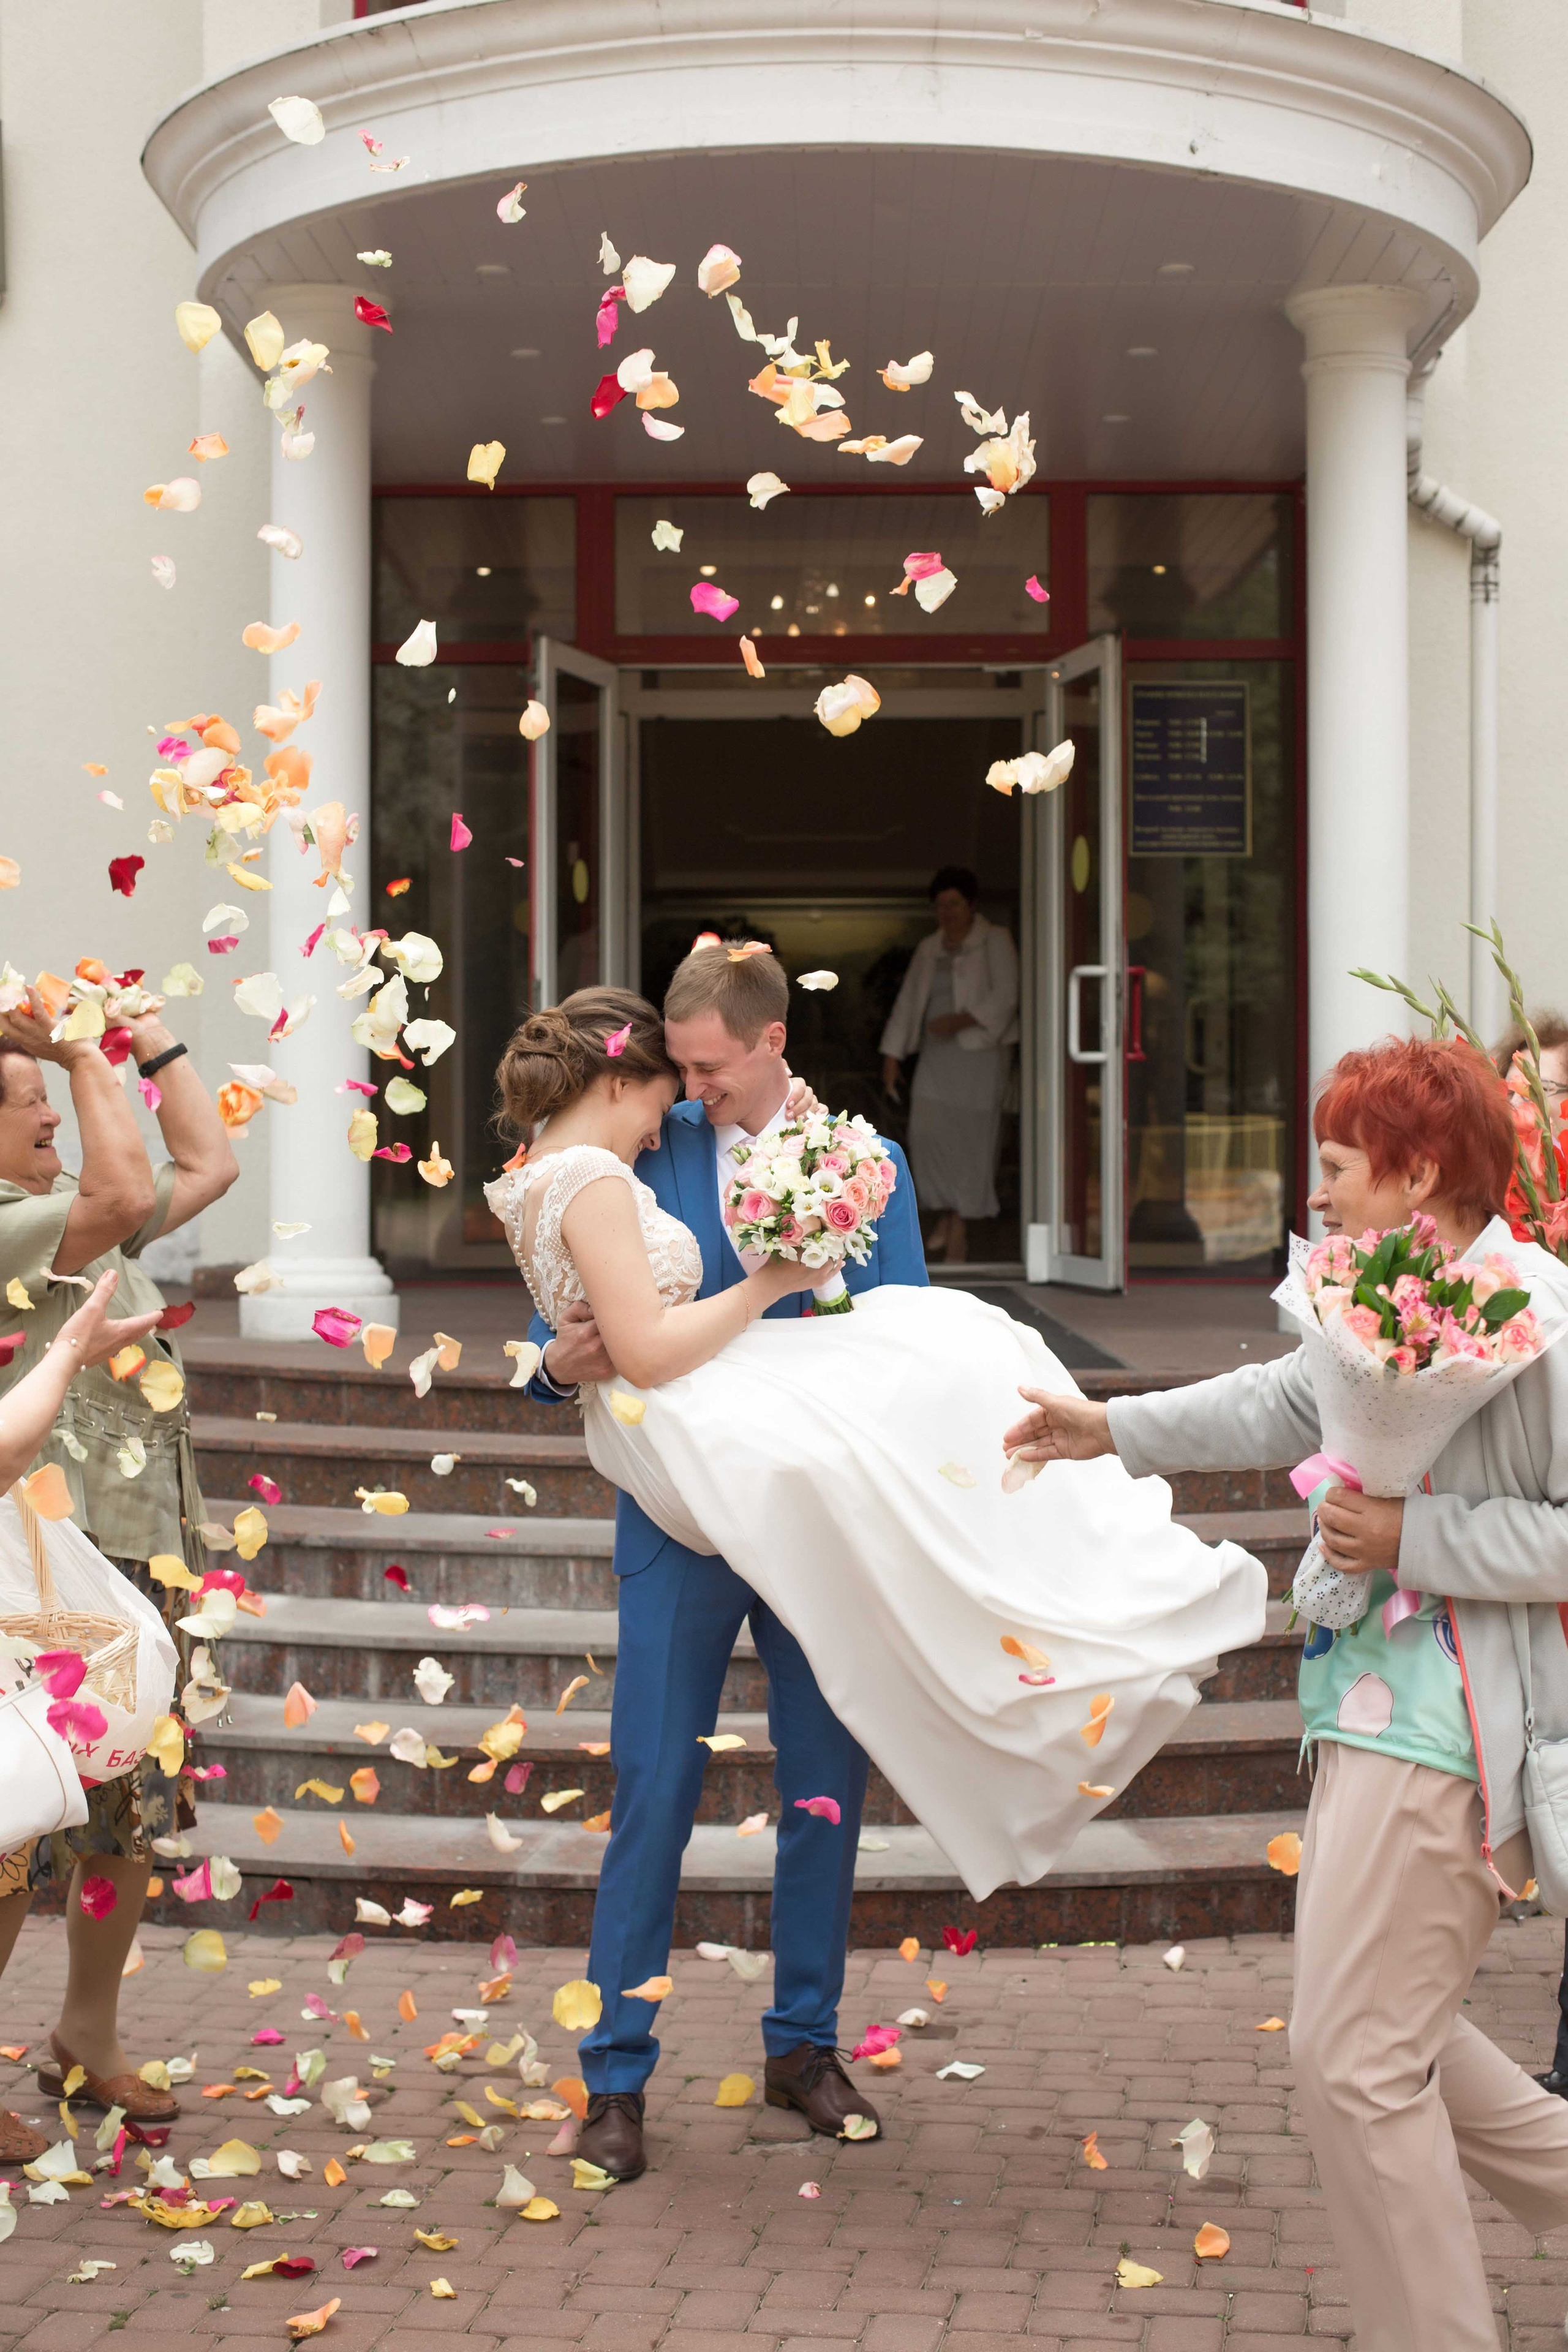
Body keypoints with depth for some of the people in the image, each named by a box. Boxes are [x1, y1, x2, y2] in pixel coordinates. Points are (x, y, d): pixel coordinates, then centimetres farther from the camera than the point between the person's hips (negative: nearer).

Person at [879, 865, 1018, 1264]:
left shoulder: (995, 941, -1)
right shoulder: (929, 949, 15)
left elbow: (1004, 996, -11)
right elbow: (908, 1002, 15)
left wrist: (962, 1020, -24)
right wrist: (892, 1056, 9)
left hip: (981, 1052, -4)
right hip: (937, 1053, 5)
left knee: (971, 1135, -6)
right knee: (927, 1129, -8)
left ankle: (959, 1229, 2)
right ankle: (947, 1213, 10)